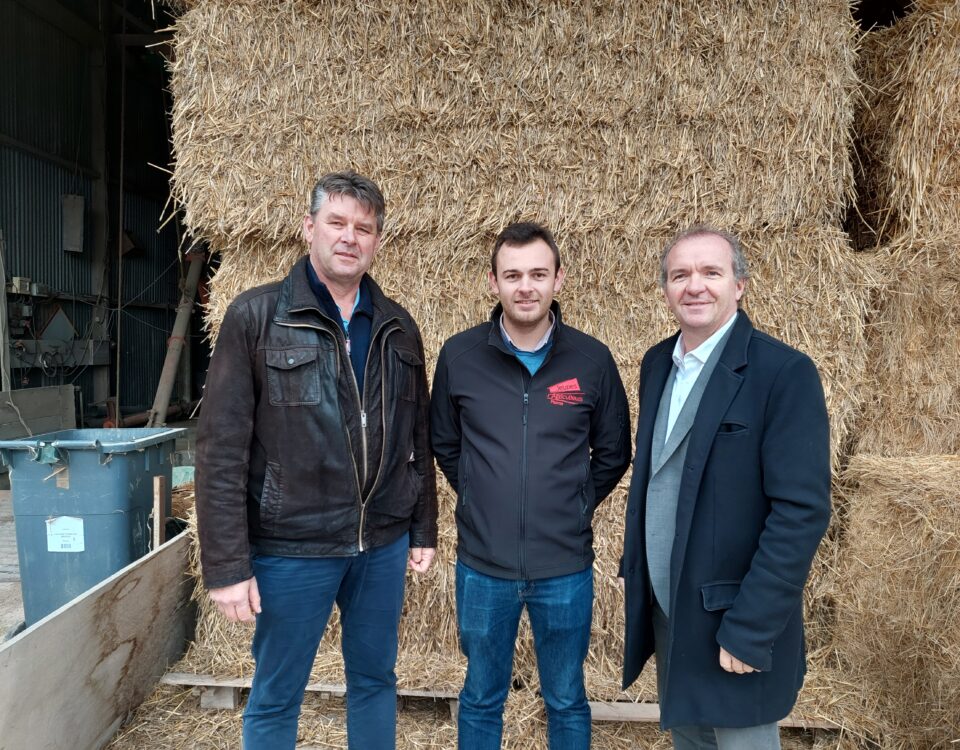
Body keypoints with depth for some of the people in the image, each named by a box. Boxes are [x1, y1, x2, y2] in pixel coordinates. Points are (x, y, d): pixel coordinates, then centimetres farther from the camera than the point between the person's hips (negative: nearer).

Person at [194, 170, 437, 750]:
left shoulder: (399, 327, 5)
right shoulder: (256, 317, -8)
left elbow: (418, 440, 10)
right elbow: (222, 450, -10)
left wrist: (425, 530, 10)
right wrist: (227, 565, -11)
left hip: (383, 546, 4)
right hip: (291, 549, -3)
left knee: (376, 681, 20)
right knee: (276, 698, 15)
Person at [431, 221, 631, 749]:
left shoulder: (592, 359, -7)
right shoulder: (459, 356, -6)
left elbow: (614, 453, 6)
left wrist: (577, 506, 2)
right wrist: (478, 498, 5)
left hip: (566, 568, 0)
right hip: (482, 565, 1)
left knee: (566, 701, 20)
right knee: (481, 698, 20)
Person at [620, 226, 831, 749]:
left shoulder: (784, 372, -17)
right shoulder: (658, 363, 4)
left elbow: (801, 510, -20)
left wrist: (749, 628, -20)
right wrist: (631, 564, 10)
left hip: (734, 622, -6)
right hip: (665, 611, 6)